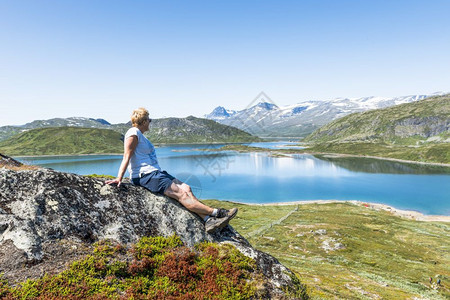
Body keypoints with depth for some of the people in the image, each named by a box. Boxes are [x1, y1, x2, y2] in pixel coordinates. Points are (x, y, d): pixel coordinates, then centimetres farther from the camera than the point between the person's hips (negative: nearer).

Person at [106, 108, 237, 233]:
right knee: (181, 194, -18)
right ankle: (216, 213, -20)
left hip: (155, 173, 10)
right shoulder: (133, 133, -5)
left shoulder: (140, 135, 25)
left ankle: (208, 220, -19)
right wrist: (119, 178, -20)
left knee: (186, 188, -9)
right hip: (145, 175, -10)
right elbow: (126, 156, -13)